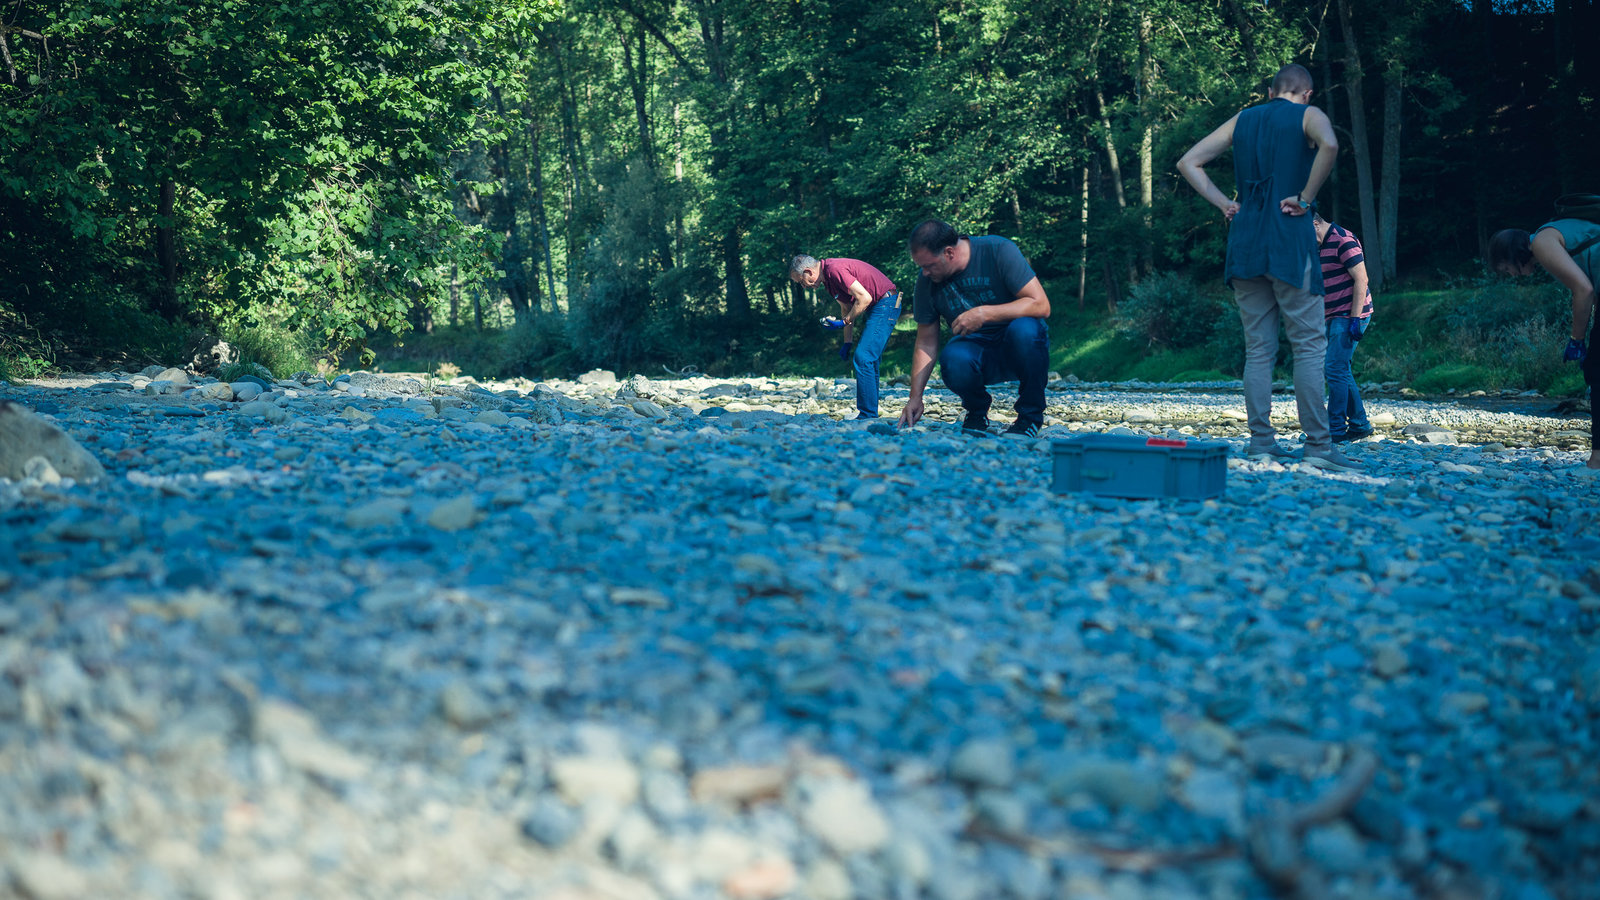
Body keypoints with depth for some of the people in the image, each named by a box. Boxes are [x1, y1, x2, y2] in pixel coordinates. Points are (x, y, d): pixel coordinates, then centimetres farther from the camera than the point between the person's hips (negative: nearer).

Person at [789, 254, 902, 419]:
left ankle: (867, 415, -14)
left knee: (862, 358, -15)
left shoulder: (835, 270, -20)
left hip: (885, 304, -11)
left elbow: (864, 298, -23)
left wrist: (844, 321, -15)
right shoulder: (827, 277, 12)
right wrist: (847, 342, 14)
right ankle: (870, 414, 16)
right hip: (875, 307, 11)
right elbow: (846, 308, 19)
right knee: (868, 361, 13)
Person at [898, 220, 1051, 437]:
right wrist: (915, 397, -6)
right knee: (953, 359, -34)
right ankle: (977, 410, 2)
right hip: (975, 350, 2)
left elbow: (1041, 305, -20)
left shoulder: (999, 251, -16)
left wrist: (984, 313, -29)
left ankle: (1031, 413, -12)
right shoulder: (927, 281, -4)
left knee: (1023, 329, -37)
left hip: (1018, 349, -2)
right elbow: (926, 344, 3)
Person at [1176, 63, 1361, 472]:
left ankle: (1261, 441, 4)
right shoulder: (1308, 116, 3)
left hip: (1244, 242, 5)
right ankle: (1317, 444, -7)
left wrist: (1223, 202, 10)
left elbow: (1188, 163, 15)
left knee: (1258, 349, 8)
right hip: (1289, 241, -5)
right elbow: (1329, 145, -21)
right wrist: (1305, 197, -12)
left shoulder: (1242, 120, 17)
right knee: (1309, 344, -2)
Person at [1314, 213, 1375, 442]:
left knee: (1334, 369, -12)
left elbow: (1361, 280, -18)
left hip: (1350, 316, -10)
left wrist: (1354, 319, -21)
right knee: (1339, 371, 11)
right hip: (1336, 318, 10)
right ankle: (1360, 425, 17)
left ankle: (1336, 429, -8)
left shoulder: (1343, 241, -14)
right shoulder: (1322, 245, 16)